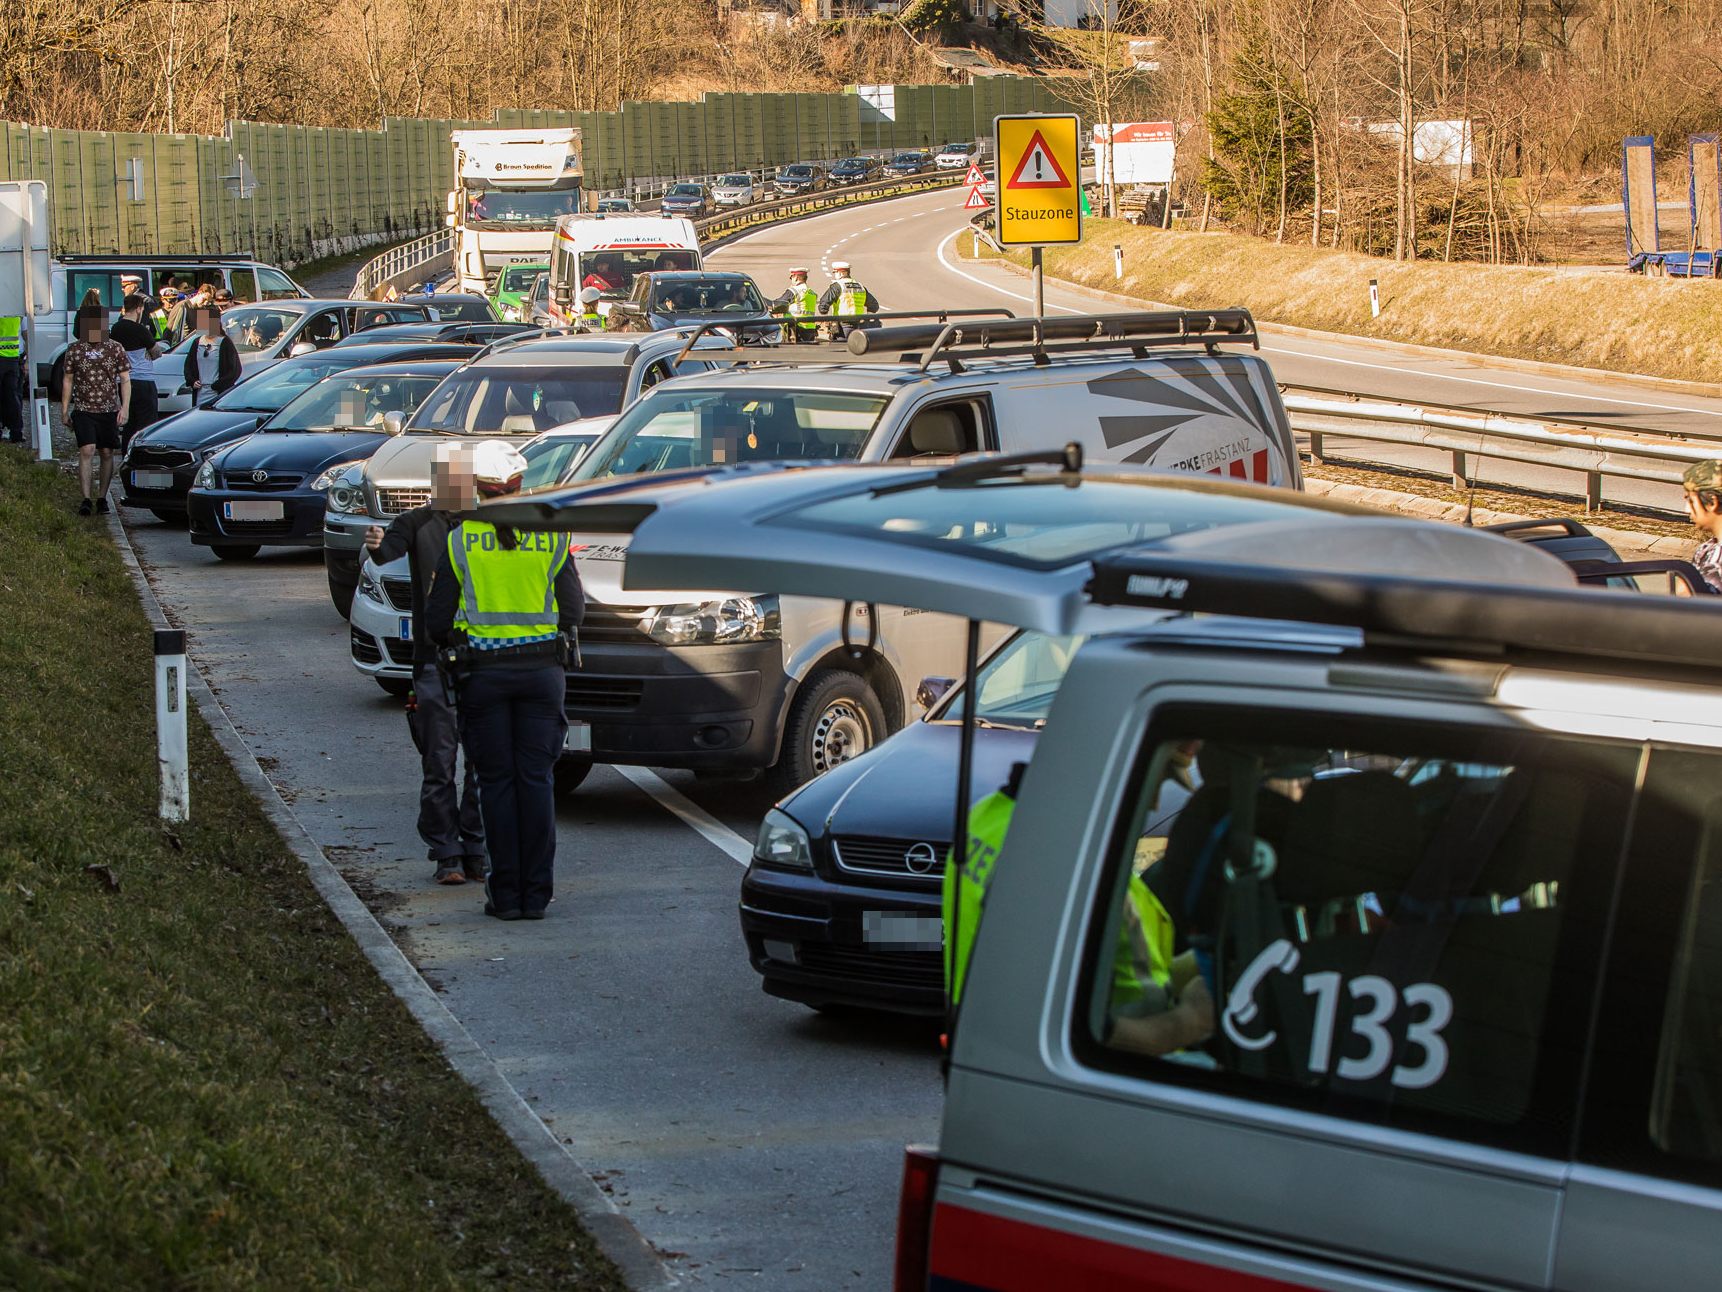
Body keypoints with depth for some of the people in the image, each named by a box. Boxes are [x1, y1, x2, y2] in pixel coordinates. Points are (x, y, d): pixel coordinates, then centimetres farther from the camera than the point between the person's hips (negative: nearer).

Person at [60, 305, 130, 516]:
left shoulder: (115, 349, 3)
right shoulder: (74, 350, 3)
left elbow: (125, 380, 3)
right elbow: (68, 381, 10)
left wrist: (125, 407, -7)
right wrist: (64, 410, 8)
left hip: (110, 411, 1)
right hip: (83, 410, -1)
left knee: (107, 453, 5)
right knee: (87, 451, -14)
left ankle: (102, 498, 16)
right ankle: (86, 499, -17)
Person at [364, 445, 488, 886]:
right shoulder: (417, 523, 1)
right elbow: (391, 548, -18)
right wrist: (376, 546, -41)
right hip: (435, 660, -2)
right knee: (439, 763, -2)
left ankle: (475, 850, 13)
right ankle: (446, 854, 4)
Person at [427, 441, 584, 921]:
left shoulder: (460, 540, -5)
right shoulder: (552, 538, -2)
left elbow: (437, 619, -2)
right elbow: (572, 610, 4)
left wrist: (450, 645, 19)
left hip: (483, 671, -1)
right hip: (542, 669, 1)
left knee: (497, 782, 5)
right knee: (536, 779, 5)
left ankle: (505, 894, 5)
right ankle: (536, 893, 5)